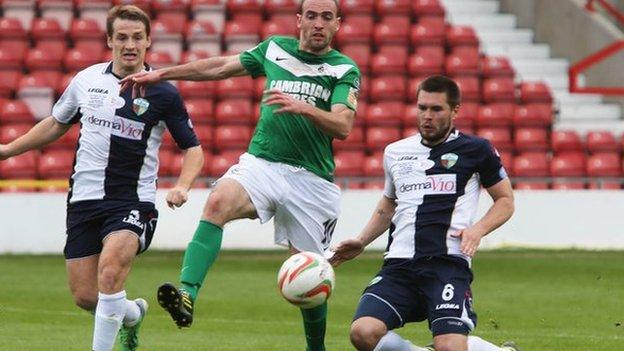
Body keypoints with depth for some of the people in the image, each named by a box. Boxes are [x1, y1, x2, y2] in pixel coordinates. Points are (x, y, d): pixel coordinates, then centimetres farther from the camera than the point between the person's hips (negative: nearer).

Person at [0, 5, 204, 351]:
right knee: (85, 296, 3)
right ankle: (132, 314, 35)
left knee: (110, 270, -29)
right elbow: (56, 124, 22)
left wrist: (181, 187, -15)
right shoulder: (86, 80, 6)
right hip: (84, 200, 4)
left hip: (132, 201, -4)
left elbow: (193, 148, 3)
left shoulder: (162, 94, -4)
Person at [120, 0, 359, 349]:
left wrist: (303, 107, -30)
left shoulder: (345, 69, 1)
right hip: (261, 162, 2)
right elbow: (220, 67, 22)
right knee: (218, 203, -30)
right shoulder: (275, 49, 11)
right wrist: (160, 74, 22)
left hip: (311, 179, -1)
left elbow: (343, 126, -13)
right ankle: (187, 295, -44)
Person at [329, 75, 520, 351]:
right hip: (399, 264, 4)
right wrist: (361, 241, 22)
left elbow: (505, 200, 12)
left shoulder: (475, 150, 5)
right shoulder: (395, 152, 18)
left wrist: (478, 229, -6)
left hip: (447, 263, -4)